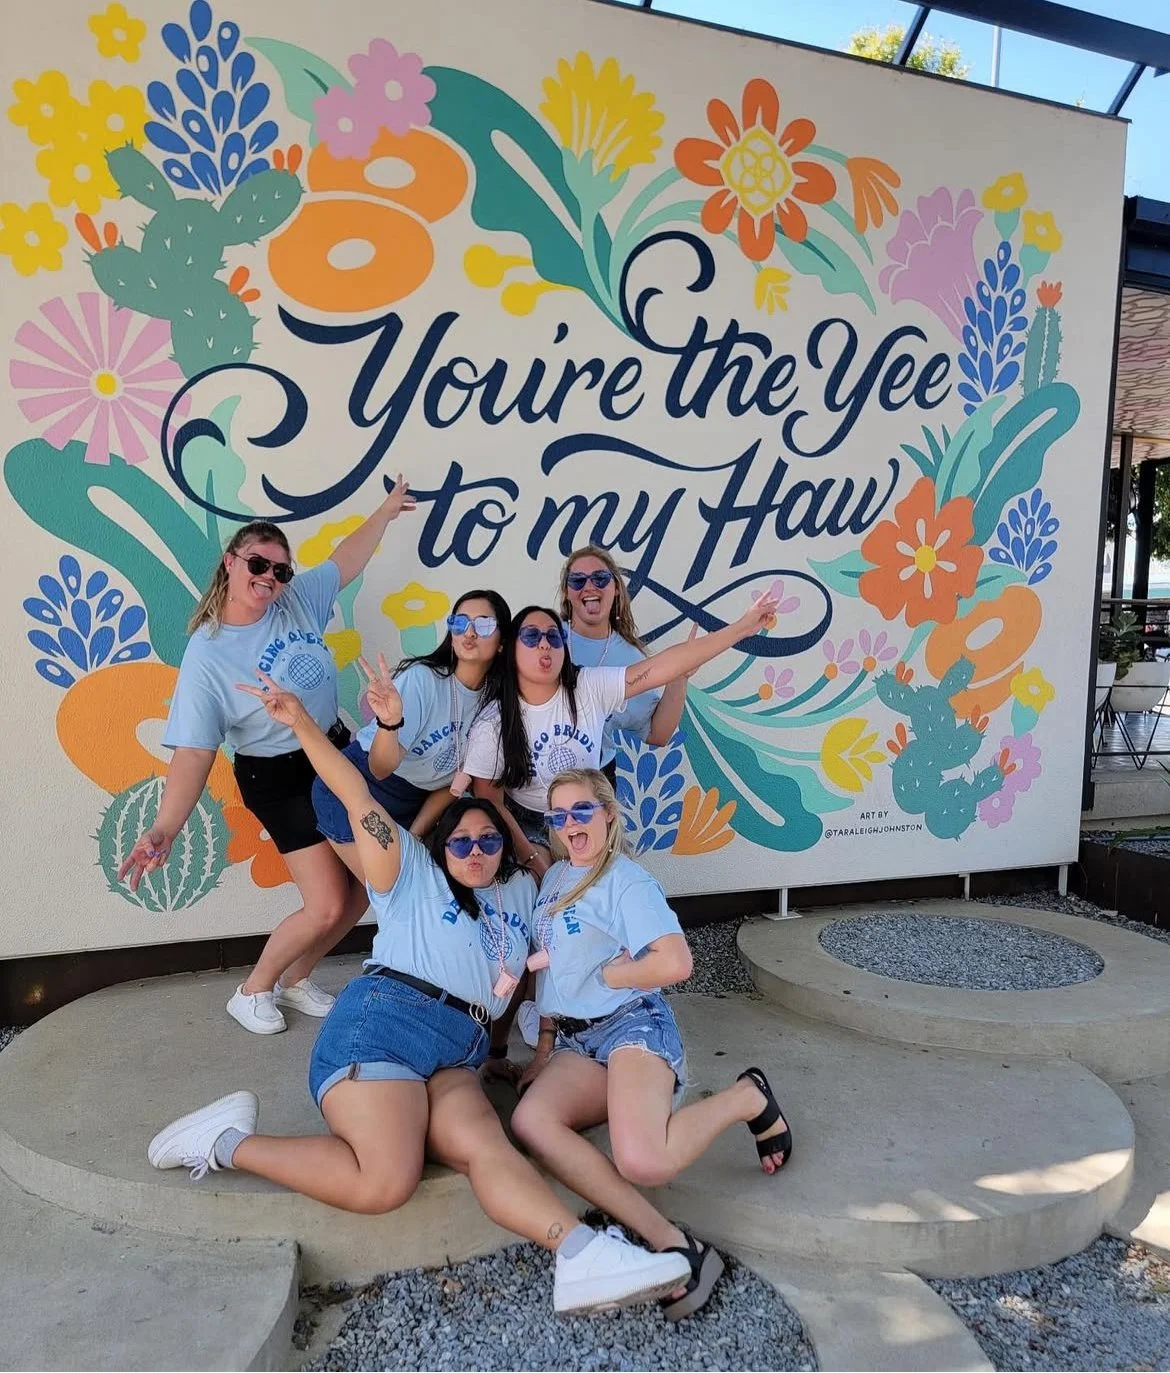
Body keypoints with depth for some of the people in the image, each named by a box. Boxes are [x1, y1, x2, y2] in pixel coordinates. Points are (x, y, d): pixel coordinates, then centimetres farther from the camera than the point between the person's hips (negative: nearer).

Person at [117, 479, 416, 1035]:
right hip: (278, 778, -6)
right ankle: (253, 990, 18)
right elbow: (193, 752, -24)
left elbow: (347, 558, 13)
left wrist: (388, 509, 19)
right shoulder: (206, 656, -19)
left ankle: (295, 978, 28)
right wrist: (164, 829, -35)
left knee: (365, 886, 7)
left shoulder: (299, 600, -5)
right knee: (328, 905, -9)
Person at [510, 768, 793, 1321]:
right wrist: (544, 1050, 18)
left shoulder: (626, 879, -5)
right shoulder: (554, 877, 17)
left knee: (642, 1161, -33)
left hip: (633, 1025, -6)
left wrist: (600, 974, -6)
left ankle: (747, 1097, -1)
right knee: (530, 1122, -28)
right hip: (575, 1042, 7)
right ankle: (671, 1244, -25)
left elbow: (676, 963, -17)